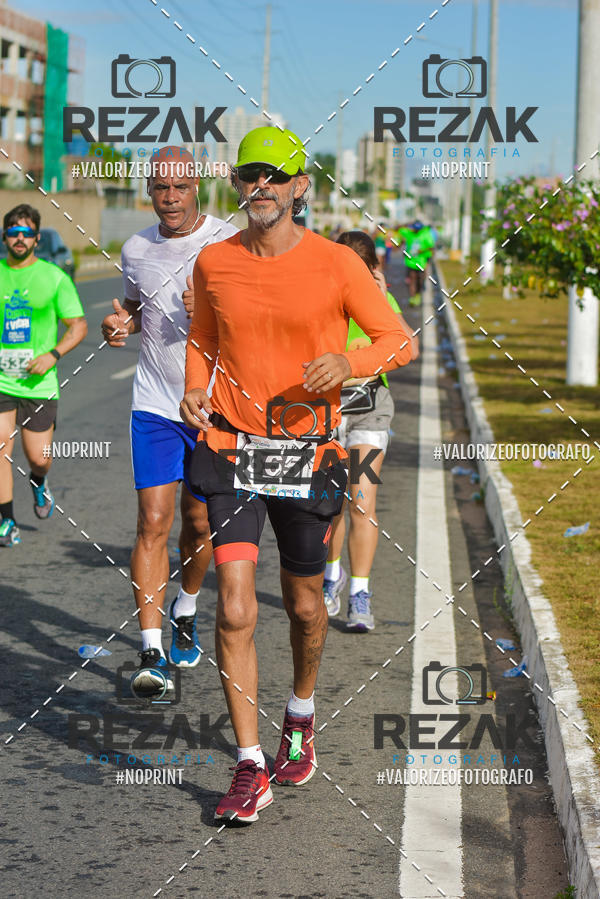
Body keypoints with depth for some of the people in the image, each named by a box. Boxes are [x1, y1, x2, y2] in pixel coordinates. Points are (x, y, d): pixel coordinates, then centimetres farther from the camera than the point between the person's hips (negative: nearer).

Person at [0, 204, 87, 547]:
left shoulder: (55, 277, -1)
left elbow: (78, 326, 1)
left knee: (38, 457, 3)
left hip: (39, 383, -1)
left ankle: (39, 482, 40)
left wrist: (53, 354, -14)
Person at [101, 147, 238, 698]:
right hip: (155, 405, 2)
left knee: (200, 525, 9)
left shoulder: (230, 244, -7)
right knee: (153, 522, -9)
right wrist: (122, 324, 1)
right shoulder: (136, 250, 6)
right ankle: (152, 654, -10)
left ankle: (185, 611, 39)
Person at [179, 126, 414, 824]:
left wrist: (347, 361, -21)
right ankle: (251, 768, -6)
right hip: (230, 449, 1)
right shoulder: (214, 263, 3)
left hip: (308, 451, -1)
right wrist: (194, 388, -1)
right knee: (235, 606, -11)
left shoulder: (335, 264, -5)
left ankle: (301, 716, 43)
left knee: (304, 606, 13)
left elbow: (396, 339, -1)